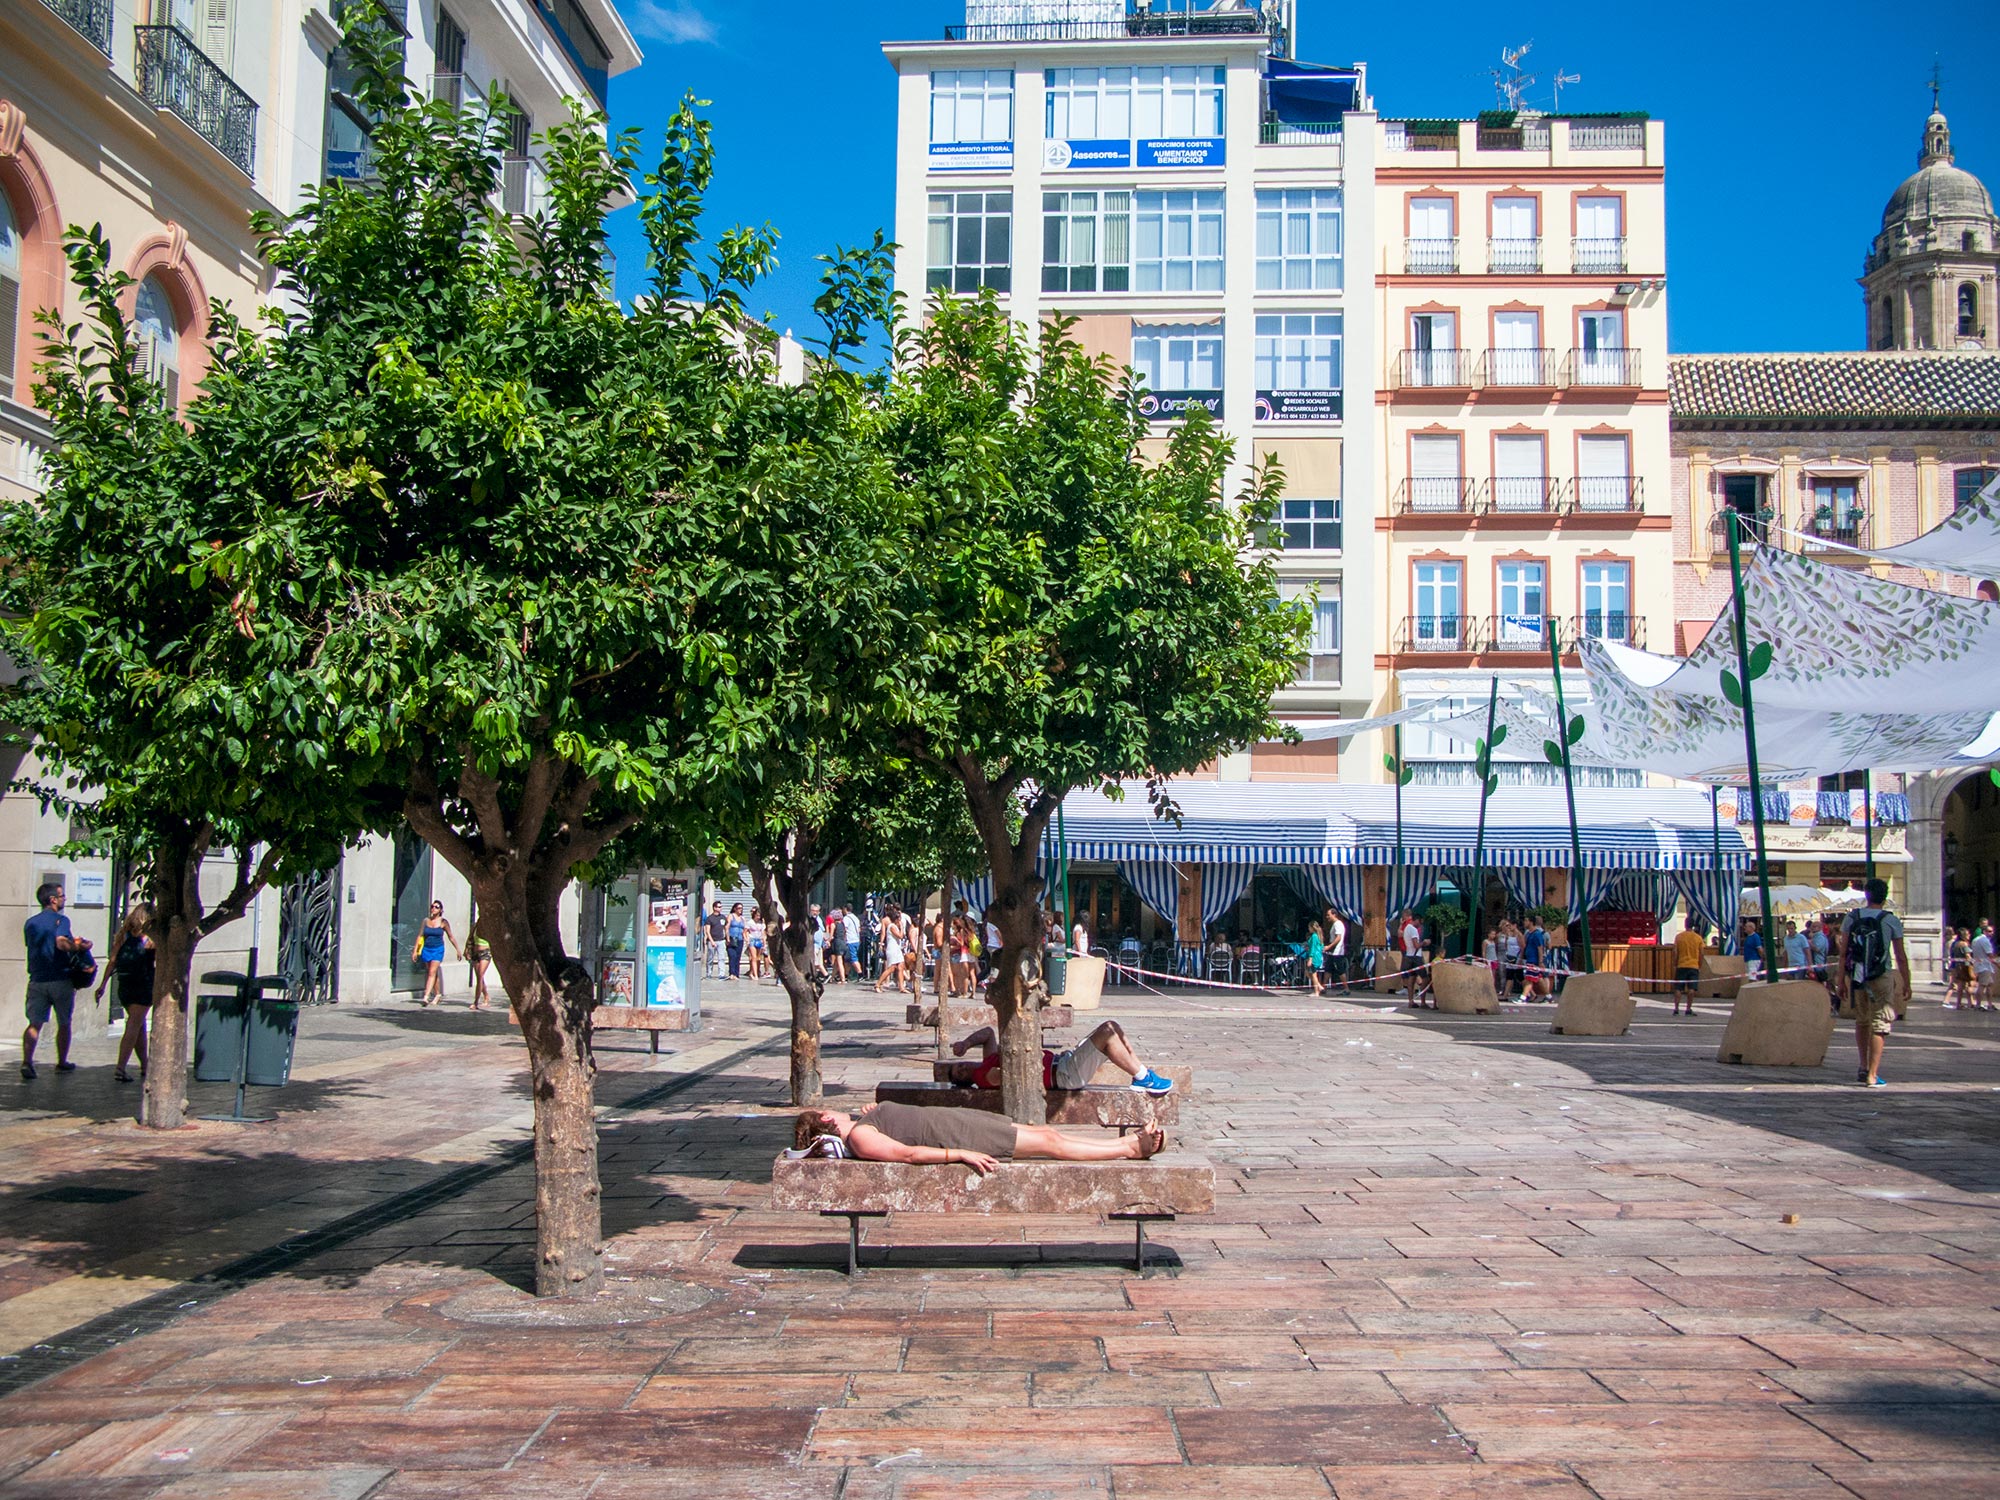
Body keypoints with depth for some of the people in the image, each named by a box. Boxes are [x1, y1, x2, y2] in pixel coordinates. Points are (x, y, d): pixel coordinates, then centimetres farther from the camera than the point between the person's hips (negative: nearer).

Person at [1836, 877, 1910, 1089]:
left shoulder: (1851, 918, 1)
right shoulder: (1892, 921, -4)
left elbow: (1843, 953, 1)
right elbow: (1901, 957, -4)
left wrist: (1842, 981, 7)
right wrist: (1906, 984, 4)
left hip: (1856, 977, 3)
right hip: (1882, 978, -3)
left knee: (1862, 1021, 20)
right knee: (1879, 1025, 1)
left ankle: (1864, 1068, 24)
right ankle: (1872, 1076, -4)